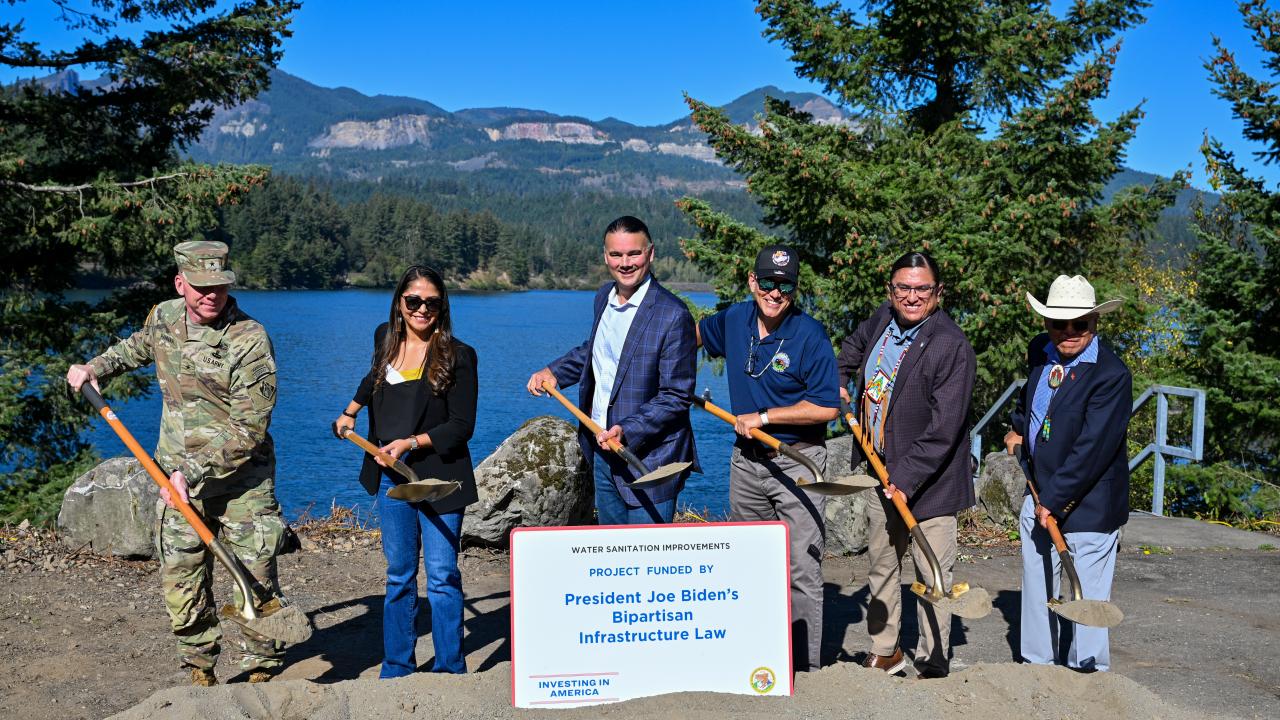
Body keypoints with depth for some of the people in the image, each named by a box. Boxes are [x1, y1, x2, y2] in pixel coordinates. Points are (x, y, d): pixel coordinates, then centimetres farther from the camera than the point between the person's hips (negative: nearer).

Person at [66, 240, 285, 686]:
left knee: (255, 580, -2)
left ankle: (263, 672, 14)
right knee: (181, 582, 7)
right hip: (180, 480, 5)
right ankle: (201, 672, 24)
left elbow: (247, 430, -20)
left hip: (241, 479, -5)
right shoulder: (164, 317, 3)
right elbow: (137, 347, 31)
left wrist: (194, 471, -23)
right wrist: (94, 368, 17)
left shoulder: (250, 340, -18)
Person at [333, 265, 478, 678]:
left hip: (438, 477, -4)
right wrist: (349, 412, 35)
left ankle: (450, 671, 10)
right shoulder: (386, 338, 6)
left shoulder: (458, 356, -10)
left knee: (442, 576, -2)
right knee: (399, 574, 12)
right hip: (391, 476, 5)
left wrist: (411, 443, -20)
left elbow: (461, 426, -12)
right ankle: (396, 668, 23)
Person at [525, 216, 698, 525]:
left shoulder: (673, 316, -19)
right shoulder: (604, 297, 5)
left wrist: (628, 431, -26)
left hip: (646, 460, -8)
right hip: (602, 453, 8)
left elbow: (677, 396, -18)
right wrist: (553, 372, 11)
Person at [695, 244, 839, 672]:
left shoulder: (809, 335, -14)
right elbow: (696, 333, 26)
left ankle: (805, 668, 4)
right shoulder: (734, 320, 3)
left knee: (802, 572, -5)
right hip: (746, 461, 6)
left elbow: (827, 407, -16)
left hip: (797, 463, -6)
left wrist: (764, 417, -15)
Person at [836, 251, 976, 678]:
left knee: (931, 577, 0)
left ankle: (933, 667, 15)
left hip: (929, 480, -7)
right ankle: (884, 653, 33)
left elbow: (943, 429, -24)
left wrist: (905, 477, -26)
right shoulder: (882, 320, 2)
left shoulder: (952, 347, -20)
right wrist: (840, 384, 12)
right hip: (881, 473, 7)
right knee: (881, 567, 17)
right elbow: (851, 350, 28)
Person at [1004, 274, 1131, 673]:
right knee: (1038, 584, 17)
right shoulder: (1039, 351, 3)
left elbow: (1093, 447, -25)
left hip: (1088, 502, -7)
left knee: (1086, 593, 2)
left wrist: (1055, 500, -24)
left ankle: (1086, 673, 17)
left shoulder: (1112, 374, -20)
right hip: (1039, 494, 7)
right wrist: (1019, 427, 16)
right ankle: (1038, 663, 31)